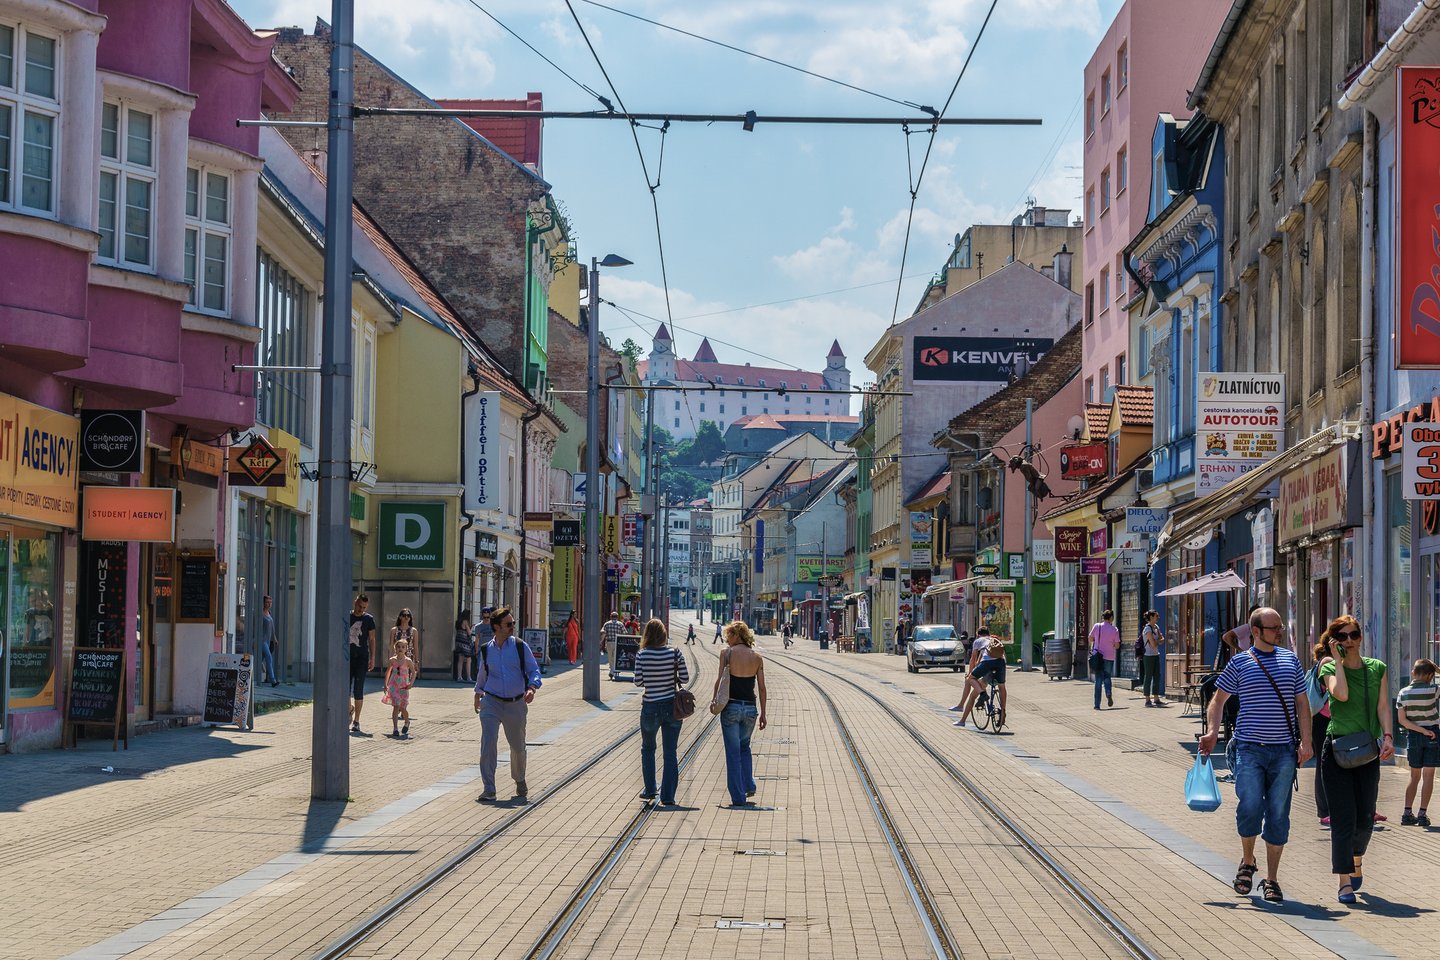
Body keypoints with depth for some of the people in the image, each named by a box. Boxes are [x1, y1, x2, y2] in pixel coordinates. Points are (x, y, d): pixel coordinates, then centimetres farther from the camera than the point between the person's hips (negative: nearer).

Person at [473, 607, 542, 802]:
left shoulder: (521, 647, -3)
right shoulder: (486, 650, 3)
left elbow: (534, 671, -1)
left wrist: (532, 688, -19)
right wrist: (478, 693, 27)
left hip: (516, 704, 0)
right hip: (491, 703, 0)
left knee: (518, 746, 13)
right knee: (488, 743, -15)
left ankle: (520, 783, 37)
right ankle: (488, 789, -12)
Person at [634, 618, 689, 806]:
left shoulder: (642, 655, -8)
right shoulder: (675, 653, -6)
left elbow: (638, 682, -6)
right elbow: (685, 679, -5)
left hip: (650, 707, -1)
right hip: (672, 706, 1)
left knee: (648, 749, 22)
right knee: (670, 753, 5)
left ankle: (650, 790, 26)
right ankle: (668, 796, 1)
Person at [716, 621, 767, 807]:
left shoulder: (727, 653, -6)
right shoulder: (757, 657, 4)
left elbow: (720, 679, -10)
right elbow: (761, 688, 5)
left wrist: (714, 700, 2)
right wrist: (763, 713, 11)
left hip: (731, 706, -3)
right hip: (750, 707, 3)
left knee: (733, 752, 4)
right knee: (744, 747, 26)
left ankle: (738, 797, 2)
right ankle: (749, 786, 16)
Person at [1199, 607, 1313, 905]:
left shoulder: (1291, 659, 11)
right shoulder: (1240, 663, 4)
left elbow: (1302, 702, 13)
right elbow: (1219, 699, 11)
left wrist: (1305, 741, 3)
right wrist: (1213, 732, -3)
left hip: (1284, 749, 2)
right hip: (1249, 747, -2)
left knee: (1278, 814, 3)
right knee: (1250, 806, -14)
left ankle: (1272, 880, 11)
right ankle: (1247, 862, 13)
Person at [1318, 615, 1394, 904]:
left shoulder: (1376, 668, 10)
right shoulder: (1330, 669, 1)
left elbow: (1383, 706, 5)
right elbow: (1341, 694, -18)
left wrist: (1387, 736, -9)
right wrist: (1338, 660, -9)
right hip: (1336, 748, -3)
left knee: (1365, 818, 5)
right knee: (1343, 817, -8)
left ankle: (1356, 861, 35)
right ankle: (1344, 881, -7)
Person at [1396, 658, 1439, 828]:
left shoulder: (1403, 693, -2)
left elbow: (1402, 720, -6)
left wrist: (1422, 730, -8)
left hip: (1414, 735, 3)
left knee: (1414, 776, 12)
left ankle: (1407, 813, 5)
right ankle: (1422, 814, -5)